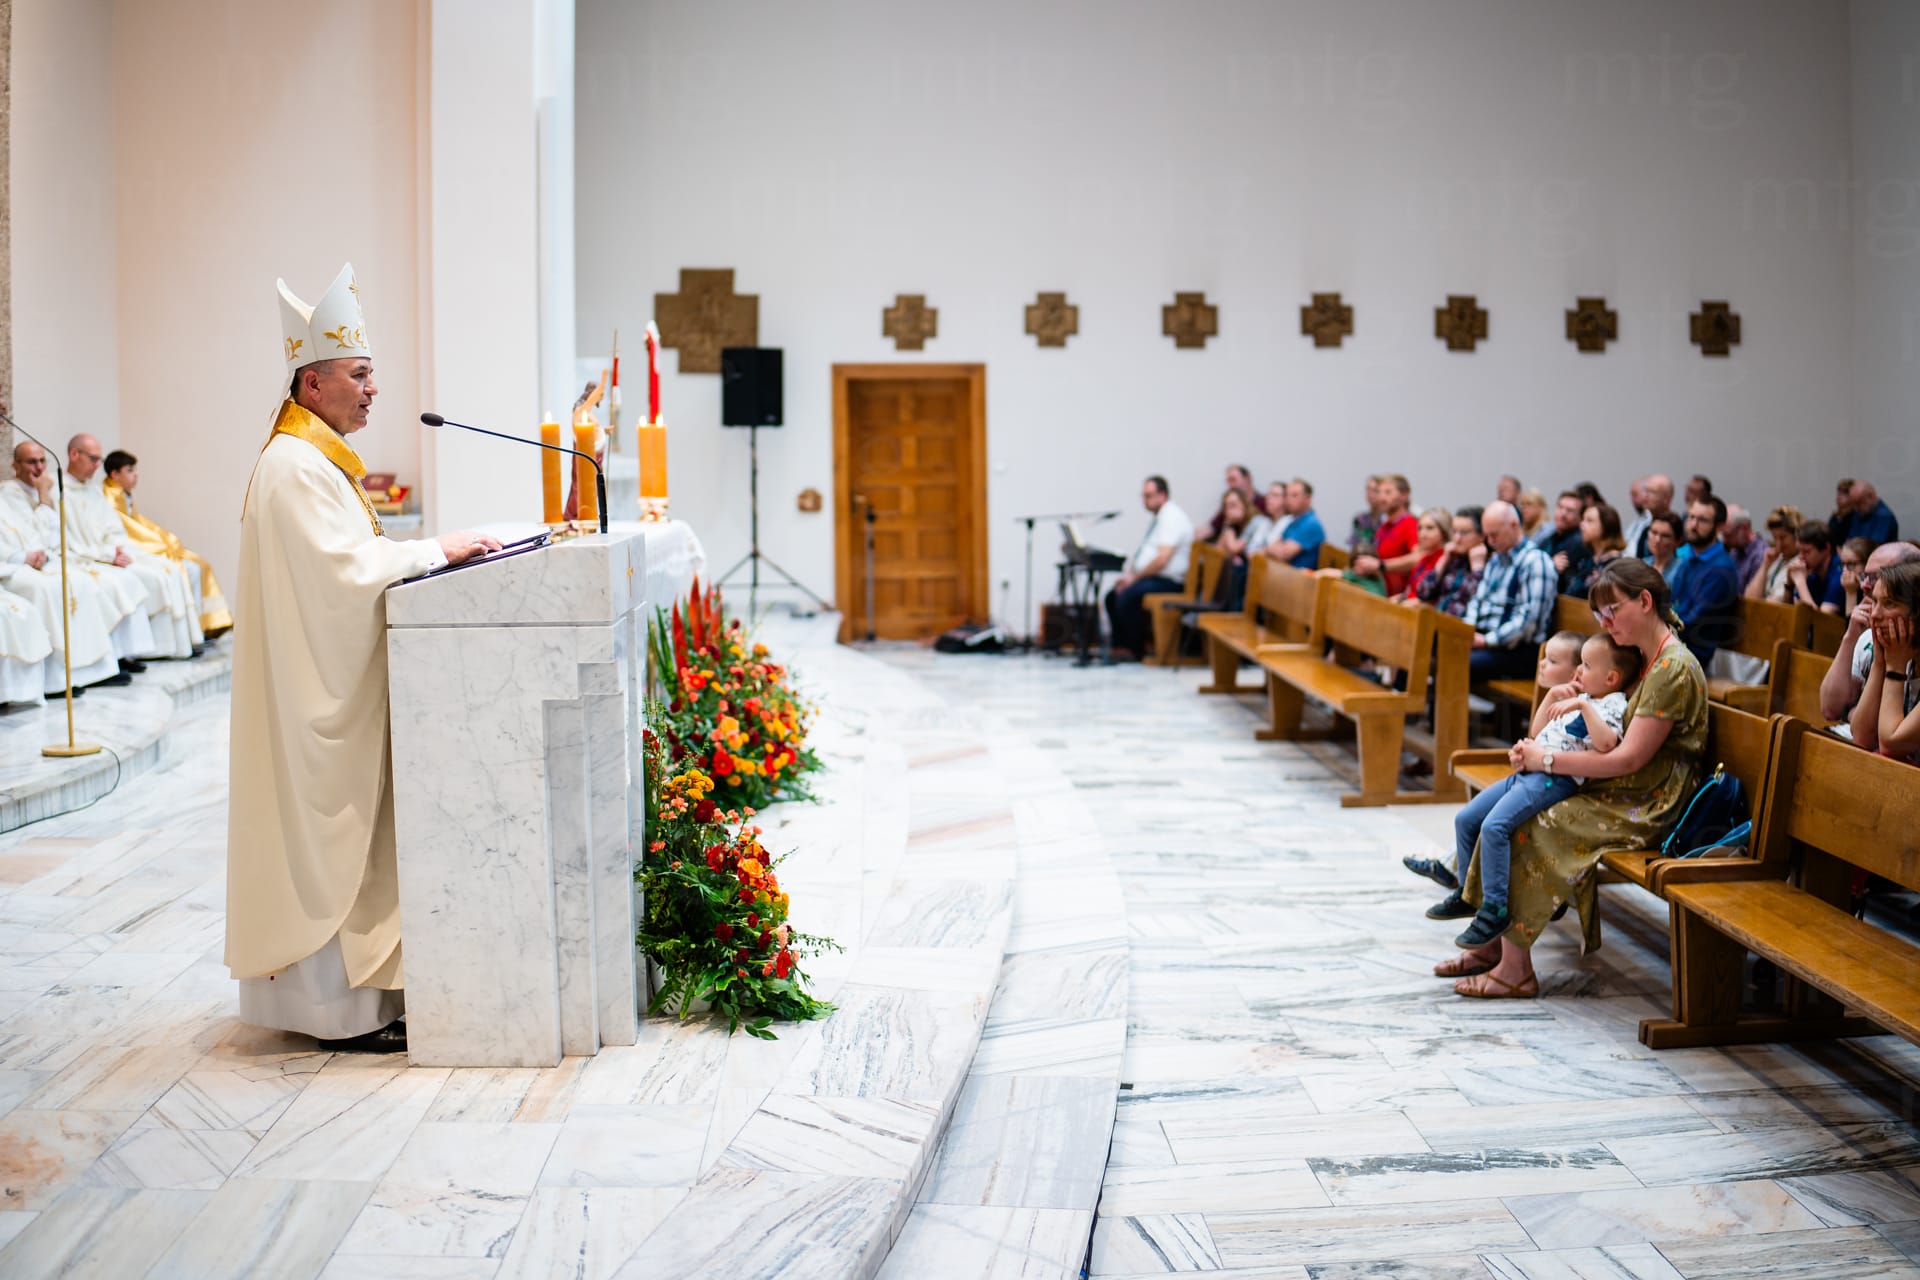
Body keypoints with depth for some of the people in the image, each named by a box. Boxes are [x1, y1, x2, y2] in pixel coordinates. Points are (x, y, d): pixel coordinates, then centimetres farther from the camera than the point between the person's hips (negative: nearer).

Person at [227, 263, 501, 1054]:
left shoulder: (318, 457, 14)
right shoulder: (294, 467, -18)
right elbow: (347, 570, -24)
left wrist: (428, 550, 6)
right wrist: (436, 550, -16)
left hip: (333, 683, 10)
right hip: (318, 689, -10)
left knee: (341, 832, 14)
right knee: (327, 834, -3)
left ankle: (350, 986, 22)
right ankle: (339, 1009, 5)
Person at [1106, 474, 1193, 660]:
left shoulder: (1172, 518, -16)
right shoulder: (1157, 518, 16)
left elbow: (1162, 559, -24)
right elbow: (1141, 552, 22)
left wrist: (1134, 577, -16)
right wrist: (1129, 574, 5)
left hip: (1168, 581, -11)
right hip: (1148, 577, 11)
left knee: (1126, 598, -26)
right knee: (1112, 596, 4)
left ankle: (1137, 649, -11)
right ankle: (1120, 645, 5)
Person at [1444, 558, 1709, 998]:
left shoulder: (1674, 669, -18)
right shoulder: (1647, 660, 14)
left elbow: (1629, 759, -21)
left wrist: (1547, 760, -16)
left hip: (1646, 812, -10)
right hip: (1625, 796, 10)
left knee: (1520, 827, -17)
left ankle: (1515, 968, -8)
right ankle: (1493, 943, 0)